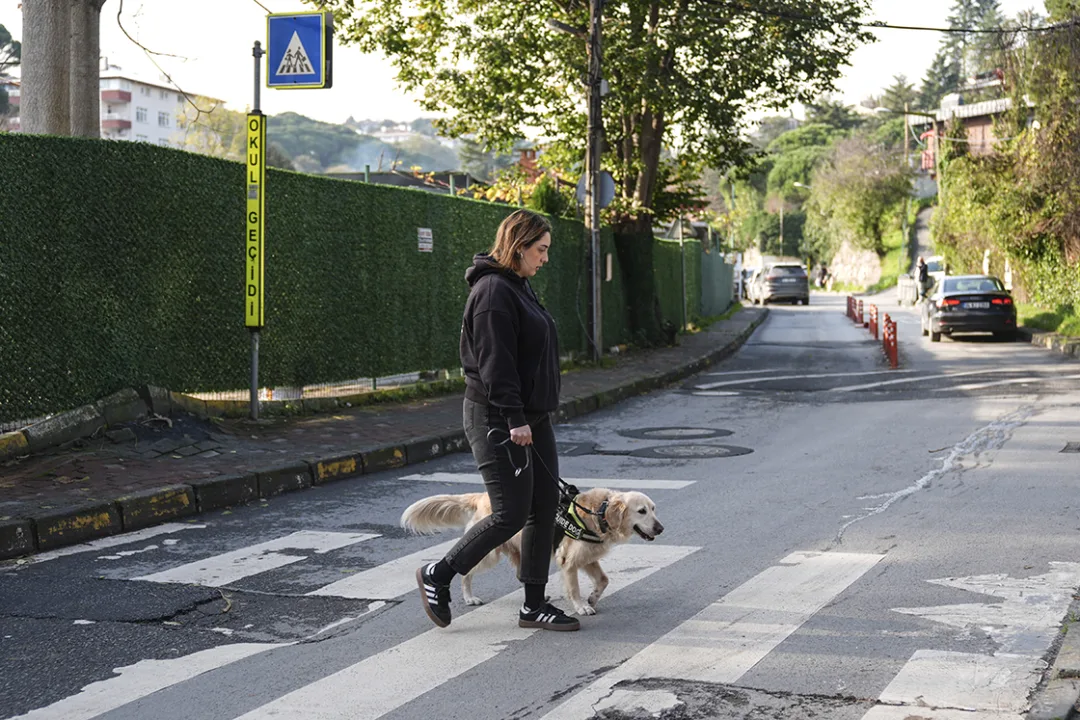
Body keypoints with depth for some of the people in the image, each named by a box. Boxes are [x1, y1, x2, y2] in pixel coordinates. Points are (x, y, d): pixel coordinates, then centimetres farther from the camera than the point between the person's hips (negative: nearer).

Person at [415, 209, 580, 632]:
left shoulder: (519, 287, 18)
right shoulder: (493, 291, -15)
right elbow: (495, 361, -21)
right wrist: (513, 418, -24)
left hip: (531, 418, 10)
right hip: (497, 421, -10)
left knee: (545, 508, 8)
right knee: (511, 514, -7)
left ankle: (534, 606, 15)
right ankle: (437, 576, 8)